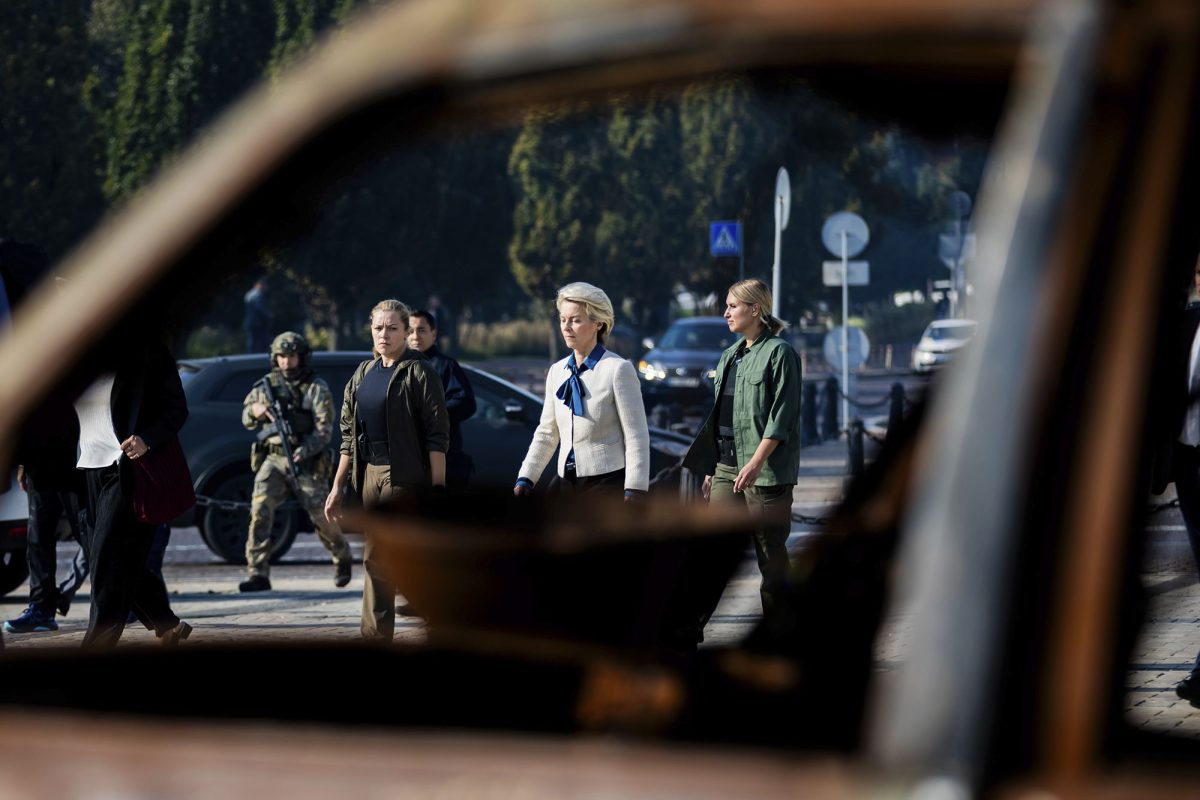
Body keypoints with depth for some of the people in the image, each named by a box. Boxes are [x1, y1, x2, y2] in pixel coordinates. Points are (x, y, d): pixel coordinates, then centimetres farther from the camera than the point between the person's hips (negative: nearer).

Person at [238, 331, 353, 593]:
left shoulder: (316, 388, -2)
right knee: (260, 510, -17)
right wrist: (255, 410, -8)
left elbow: (324, 428, -10)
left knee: (321, 517, 2)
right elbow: (246, 418, 17)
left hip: (306, 462, -3)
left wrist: (305, 450, -27)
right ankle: (258, 574, -18)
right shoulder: (267, 385, 10)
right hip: (272, 460, 3)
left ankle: (343, 559, 32)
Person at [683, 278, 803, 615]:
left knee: (770, 551, -1)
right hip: (726, 467, 7)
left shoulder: (779, 353, -6)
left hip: (766, 469, -7)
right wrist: (710, 467, 17)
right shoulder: (729, 356, 17)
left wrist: (756, 462, -21)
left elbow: (781, 415, -14)